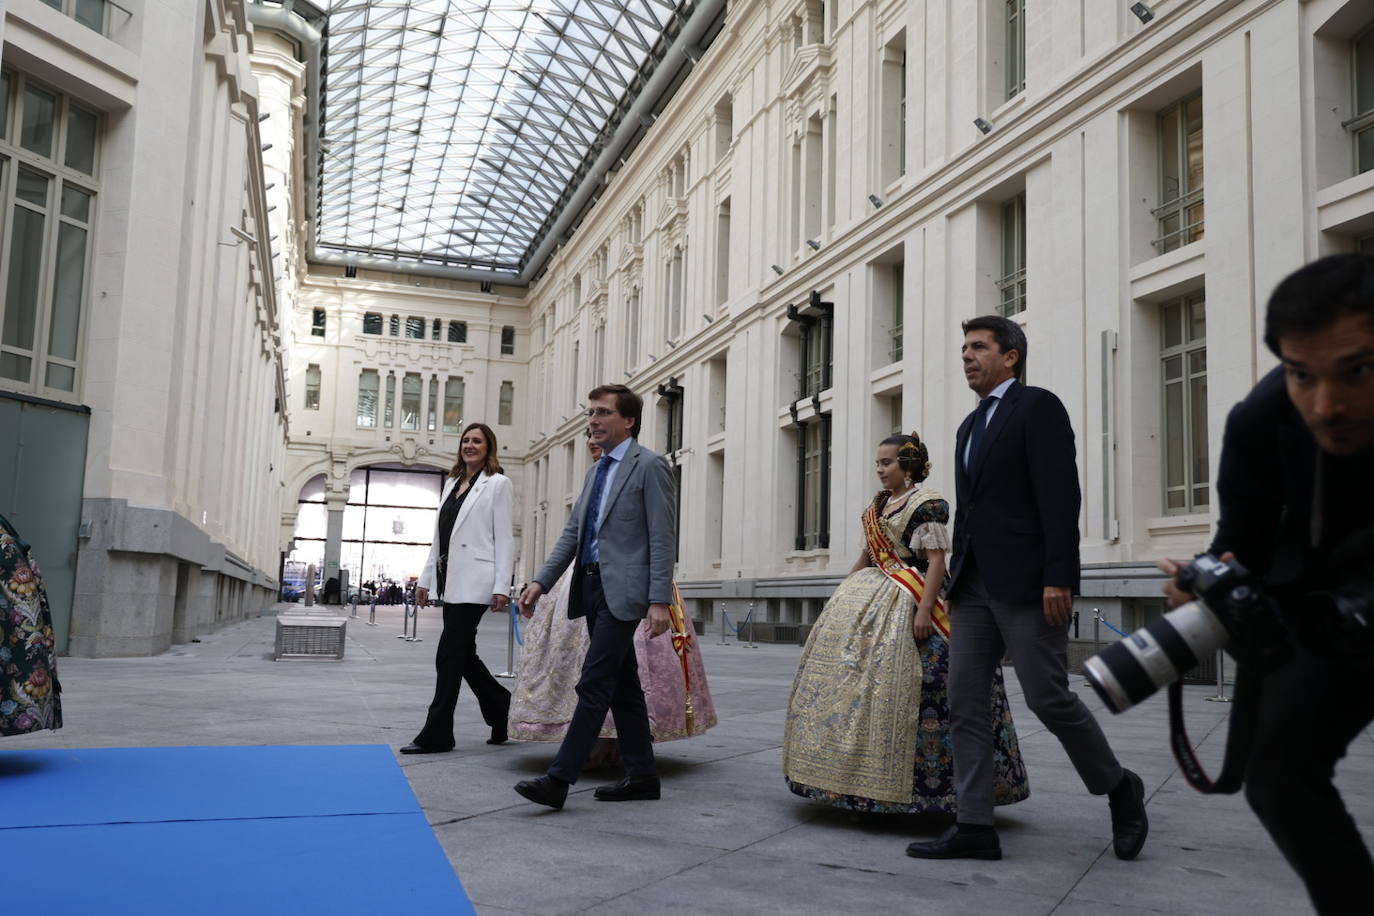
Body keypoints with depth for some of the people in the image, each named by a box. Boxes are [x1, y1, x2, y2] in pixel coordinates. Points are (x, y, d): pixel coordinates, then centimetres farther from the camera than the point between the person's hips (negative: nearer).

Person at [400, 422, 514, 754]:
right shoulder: (452, 483, 17)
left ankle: (436, 735, 2)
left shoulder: (497, 483, -2)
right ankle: (503, 710, 26)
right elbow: (439, 536, 18)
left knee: (450, 656, -6)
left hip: (473, 583, -7)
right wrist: (425, 579, 14)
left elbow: (504, 537, -7)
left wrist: (502, 587, -14)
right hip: (449, 581, 7)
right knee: (463, 655, 11)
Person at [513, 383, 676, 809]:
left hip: (622, 590, -8)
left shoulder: (649, 466, -6)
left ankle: (558, 779, -9)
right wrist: (541, 582, 7)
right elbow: (571, 533, 17)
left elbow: (663, 538, -12)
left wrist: (660, 601, -18)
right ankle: (641, 775, 20)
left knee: (594, 683, -10)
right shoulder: (595, 473, 18)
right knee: (622, 685, 12)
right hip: (591, 586, 8)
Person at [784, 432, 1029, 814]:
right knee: (848, 671, 2)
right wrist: (844, 594, 17)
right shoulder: (879, 504, 17)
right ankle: (857, 776, 12)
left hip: (907, 603, -8)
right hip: (870, 597, 8)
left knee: (894, 683, -13)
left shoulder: (927, 503, -7)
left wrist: (924, 610, -22)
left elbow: (937, 560, -14)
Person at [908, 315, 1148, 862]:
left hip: (1025, 583, -8)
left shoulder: (1038, 407, -4)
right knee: (964, 704, 3)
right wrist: (955, 582, 17)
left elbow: (1060, 496, -13)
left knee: (1048, 697, -4)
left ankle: (1118, 787, 21)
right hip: (974, 586, 8)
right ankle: (975, 826, 7)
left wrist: (1058, 579, -21)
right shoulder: (970, 426, 20)